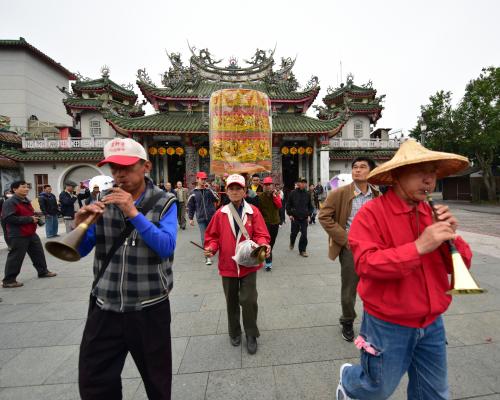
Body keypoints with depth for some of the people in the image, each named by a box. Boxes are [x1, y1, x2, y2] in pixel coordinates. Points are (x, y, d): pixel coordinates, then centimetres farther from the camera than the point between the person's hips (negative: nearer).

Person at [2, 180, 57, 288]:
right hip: (18, 236, -9)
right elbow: (9, 218, -24)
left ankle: (43, 271, 30)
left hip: (31, 234, 9)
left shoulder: (26, 201, 13)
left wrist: (35, 218, 6)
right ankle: (8, 280, 12)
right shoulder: (10, 202, -15)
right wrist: (29, 219, -23)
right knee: (15, 258, -1)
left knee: (38, 253, 16)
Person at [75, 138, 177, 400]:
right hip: (104, 308, 3)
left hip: (149, 309, -2)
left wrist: (133, 212, -27)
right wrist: (80, 227, -17)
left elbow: (166, 247, -21)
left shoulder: (164, 202, -8)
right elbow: (80, 251, 4)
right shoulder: (104, 201, 2)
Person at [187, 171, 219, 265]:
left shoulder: (209, 190, 3)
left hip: (212, 217, 1)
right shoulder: (194, 193, 2)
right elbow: (190, 206, 7)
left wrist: (209, 188, -16)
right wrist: (191, 218, 3)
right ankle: (208, 256, 7)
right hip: (201, 219, -1)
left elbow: (217, 198, -12)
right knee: (204, 238, -2)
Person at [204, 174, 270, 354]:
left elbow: (260, 234, -7)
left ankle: (251, 335, 26)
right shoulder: (221, 213, -1)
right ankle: (234, 332, 40)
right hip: (227, 265, 2)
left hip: (248, 264, -2)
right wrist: (210, 248, -15)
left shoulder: (253, 211, -5)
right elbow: (213, 236, 3)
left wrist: (263, 245, -26)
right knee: (231, 301, 17)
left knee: (248, 300, 1)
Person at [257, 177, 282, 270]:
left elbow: (279, 206, -8)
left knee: (272, 242, 16)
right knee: (267, 242, -10)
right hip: (265, 222, -4)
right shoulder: (260, 196, -5)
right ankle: (268, 263, -5)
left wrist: (275, 196, -16)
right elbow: (258, 209, -3)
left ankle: (268, 260, 36)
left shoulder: (276, 194, 4)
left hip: (275, 222, 4)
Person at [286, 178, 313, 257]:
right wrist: (289, 214, -5)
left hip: (304, 218, 2)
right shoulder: (293, 193, -4)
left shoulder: (307, 194, 3)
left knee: (304, 234, 0)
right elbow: (288, 204, 1)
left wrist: (309, 215, 4)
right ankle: (292, 243, 44)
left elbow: (310, 206, 13)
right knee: (294, 233, 12)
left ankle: (302, 250, 13)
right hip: (295, 217, -1)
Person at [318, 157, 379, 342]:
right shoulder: (339, 193, -9)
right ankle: (347, 322, 34)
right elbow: (324, 216, -10)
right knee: (348, 290, 9)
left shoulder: (378, 195, 3)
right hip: (351, 247, -3)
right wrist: (343, 238, -12)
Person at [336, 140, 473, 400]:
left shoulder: (433, 213, -1)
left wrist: (451, 236, -16)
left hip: (431, 323, 6)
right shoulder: (372, 212, -20)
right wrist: (418, 247, -31)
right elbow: (365, 264, -28)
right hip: (388, 325, -5)